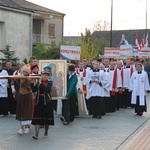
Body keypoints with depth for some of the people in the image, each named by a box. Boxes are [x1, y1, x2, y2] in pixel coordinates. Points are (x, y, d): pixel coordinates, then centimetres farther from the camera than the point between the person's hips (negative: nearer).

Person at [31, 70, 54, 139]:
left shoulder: (49, 83, 0)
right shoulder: (39, 81, 7)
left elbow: (47, 89, -19)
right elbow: (34, 90, -4)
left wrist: (40, 83, -18)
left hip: (46, 101, -1)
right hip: (39, 101, 1)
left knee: (47, 117, 6)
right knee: (37, 117, -6)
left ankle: (46, 133, 21)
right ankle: (36, 134, -10)